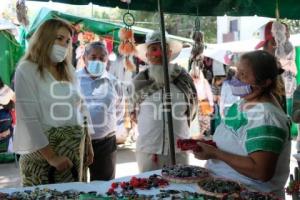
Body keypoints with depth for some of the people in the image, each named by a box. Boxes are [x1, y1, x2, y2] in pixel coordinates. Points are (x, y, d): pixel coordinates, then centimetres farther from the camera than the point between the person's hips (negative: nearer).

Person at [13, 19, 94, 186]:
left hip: (75, 151, 6)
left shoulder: (69, 71, 13)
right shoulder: (27, 70, -8)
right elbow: (29, 119, -16)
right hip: (42, 153, -6)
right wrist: (51, 157, -19)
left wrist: (87, 144, 10)